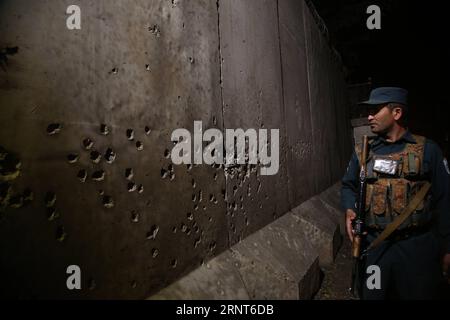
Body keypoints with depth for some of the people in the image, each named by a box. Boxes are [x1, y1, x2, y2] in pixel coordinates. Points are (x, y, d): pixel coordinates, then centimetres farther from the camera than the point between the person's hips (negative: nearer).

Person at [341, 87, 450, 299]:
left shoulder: (427, 150, -4)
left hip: (417, 247, -1)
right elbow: (348, 186, 12)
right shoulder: (362, 151, 3)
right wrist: (349, 210, -8)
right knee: (371, 295, 13)